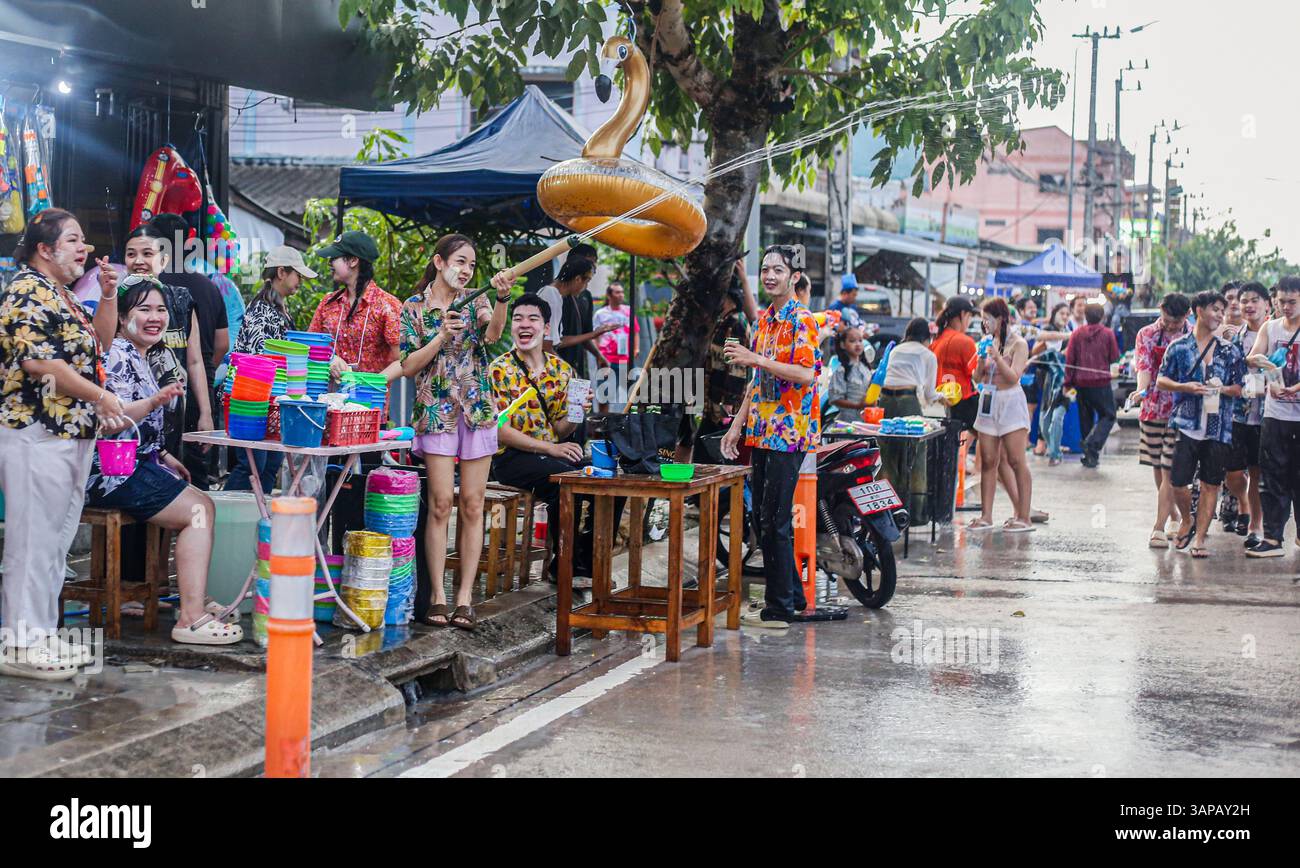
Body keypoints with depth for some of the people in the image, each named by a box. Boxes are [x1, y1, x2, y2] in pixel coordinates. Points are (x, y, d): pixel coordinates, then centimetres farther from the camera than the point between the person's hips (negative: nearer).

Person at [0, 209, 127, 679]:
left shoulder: (62, 296, 18)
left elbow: (96, 343, 27)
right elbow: (38, 361, -21)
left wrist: (107, 294, 14)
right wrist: (99, 396, -18)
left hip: (71, 435, 10)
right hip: (38, 434, -10)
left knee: (57, 539, 13)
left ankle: (41, 635, 20)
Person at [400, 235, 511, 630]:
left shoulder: (475, 301, 8)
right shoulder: (414, 308, 4)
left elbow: (492, 334, -13)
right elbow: (409, 365, -2)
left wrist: (502, 298, -30)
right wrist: (443, 335, -14)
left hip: (477, 409, 2)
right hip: (436, 412, -2)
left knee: (472, 505, 0)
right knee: (441, 502, -8)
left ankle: (465, 596, 4)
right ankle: (438, 595, -2)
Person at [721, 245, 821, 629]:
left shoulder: (802, 320, -10)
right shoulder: (764, 319, 17)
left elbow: (806, 374, -23)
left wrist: (756, 359, -24)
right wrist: (738, 425, 17)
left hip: (789, 432, -9)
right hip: (762, 432, 9)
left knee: (775, 520, -8)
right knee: (762, 518, 11)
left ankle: (780, 608, -1)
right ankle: (792, 596, 21)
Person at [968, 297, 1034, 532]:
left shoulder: (1018, 344, -4)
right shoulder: (989, 342, 12)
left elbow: (1013, 377, -14)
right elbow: (977, 378, 11)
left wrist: (997, 356, -21)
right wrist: (982, 359, -6)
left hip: (1010, 403, -6)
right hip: (989, 402, 6)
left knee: (1016, 461, -7)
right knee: (988, 462, 3)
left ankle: (1024, 517, -5)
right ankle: (986, 516, 5)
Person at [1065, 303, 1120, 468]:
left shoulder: (1077, 334, -1)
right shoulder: (1108, 333, -5)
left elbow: (1069, 359, -2)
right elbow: (1114, 357, -2)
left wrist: (1068, 382, 4)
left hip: (1081, 382, 3)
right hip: (1101, 382, -3)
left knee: (1085, 417, 13)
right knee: (1108, 416, 6)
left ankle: (1089, 456, 15)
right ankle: (1093, 444, -18)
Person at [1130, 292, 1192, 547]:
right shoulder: (1146, 335, 2)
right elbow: (1143, 366, -10)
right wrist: (1141, 390, -27)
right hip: (1153, 408, 2)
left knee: (1169, 472, -8)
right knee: (1157, 469, 12)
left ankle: (1159, 528, -6)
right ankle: (1174, 515, 32)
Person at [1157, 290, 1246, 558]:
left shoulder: (1230, 351, 9)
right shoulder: (1179, 347, 5)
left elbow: (1240, 388, 9)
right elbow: (1161, 380, 6)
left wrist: (1222, 389, -11)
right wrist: (1185, 387, -11)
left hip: (1219, 428, 1)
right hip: (1186, 425, -1)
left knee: (1210, 484, 1)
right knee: (1178, 481, -5)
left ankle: (1199, 538, 9)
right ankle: (1187, 521, 24)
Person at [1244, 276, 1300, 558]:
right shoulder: (1270, 328, 11)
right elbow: (1252, 359, 1)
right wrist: (1257, 361, -22)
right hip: (1275, 415, 3)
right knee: (1273, 478, 0)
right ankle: (1272, 538, 0)